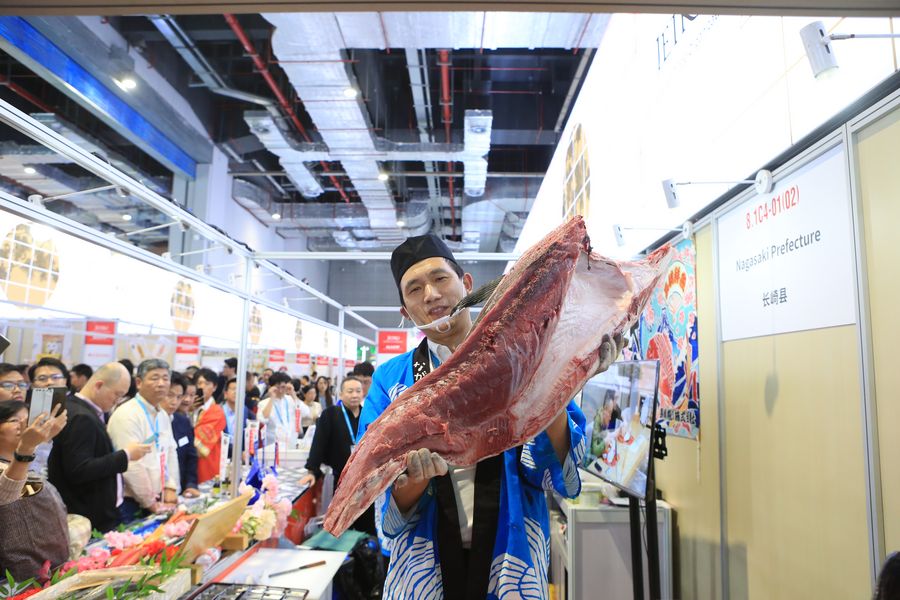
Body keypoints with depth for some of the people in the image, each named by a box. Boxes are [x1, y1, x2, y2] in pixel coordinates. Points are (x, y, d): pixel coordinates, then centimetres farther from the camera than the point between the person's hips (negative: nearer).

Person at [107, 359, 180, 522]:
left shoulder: (163, 416, 10)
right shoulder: (127, 415, -17)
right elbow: (132, 464, -20)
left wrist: (171, 488, 0)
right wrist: (150, 502, -15)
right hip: (130, 502, -7)